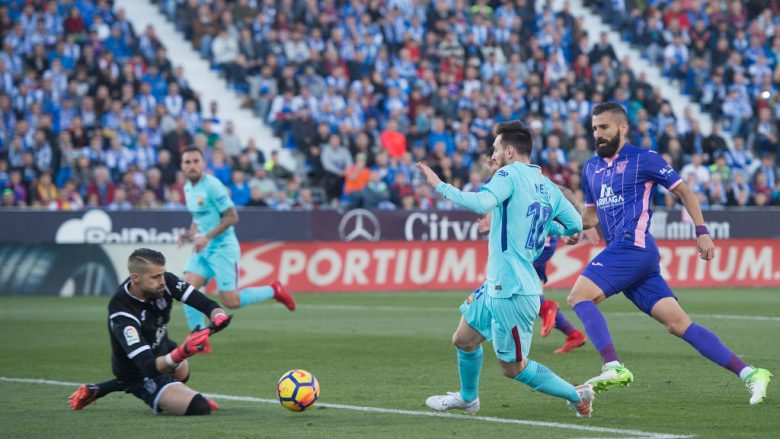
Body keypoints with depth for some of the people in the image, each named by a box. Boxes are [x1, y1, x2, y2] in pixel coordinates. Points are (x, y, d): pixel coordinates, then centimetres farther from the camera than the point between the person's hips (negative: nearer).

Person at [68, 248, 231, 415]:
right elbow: (149, 367, -42)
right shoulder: (121, 315, -37)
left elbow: (206, 304, -19)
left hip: (161, 349, 8)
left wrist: (218, 316, -42)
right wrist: (181, 353, -59)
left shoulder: (165, 282, -21)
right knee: (200, 407, -19)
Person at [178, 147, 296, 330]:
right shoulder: (188, 188, 9)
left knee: (230, 301, -7)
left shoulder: (212, 186, -16)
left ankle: (274, 290, 15)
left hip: (222, 248, -7)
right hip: (202, 250, 7)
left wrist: (207, 236, -24)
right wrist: (190, 233, 5)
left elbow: (232, 217, -18)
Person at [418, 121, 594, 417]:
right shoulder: (548, 187, 10)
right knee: (464, 340, 22)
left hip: (511, 290, -9)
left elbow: (482, 203, -30)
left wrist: (440, 187, -21)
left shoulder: (510, 174, -13)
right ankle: (467, 398, 40)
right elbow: (575, 225, 14)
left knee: (513, 367, 1)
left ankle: (577, 395, 7)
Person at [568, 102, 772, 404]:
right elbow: (592, 213, 31)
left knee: (579, 296, -20)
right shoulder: (591, 168, 21)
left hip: (634, 246, -7)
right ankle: (749, 373, -4)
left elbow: (683, 192, 6)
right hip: (619, 251, 7)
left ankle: (613, 367, -27)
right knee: (679, 323, -2)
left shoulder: (643, 159, 1)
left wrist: (702, 232, 0)